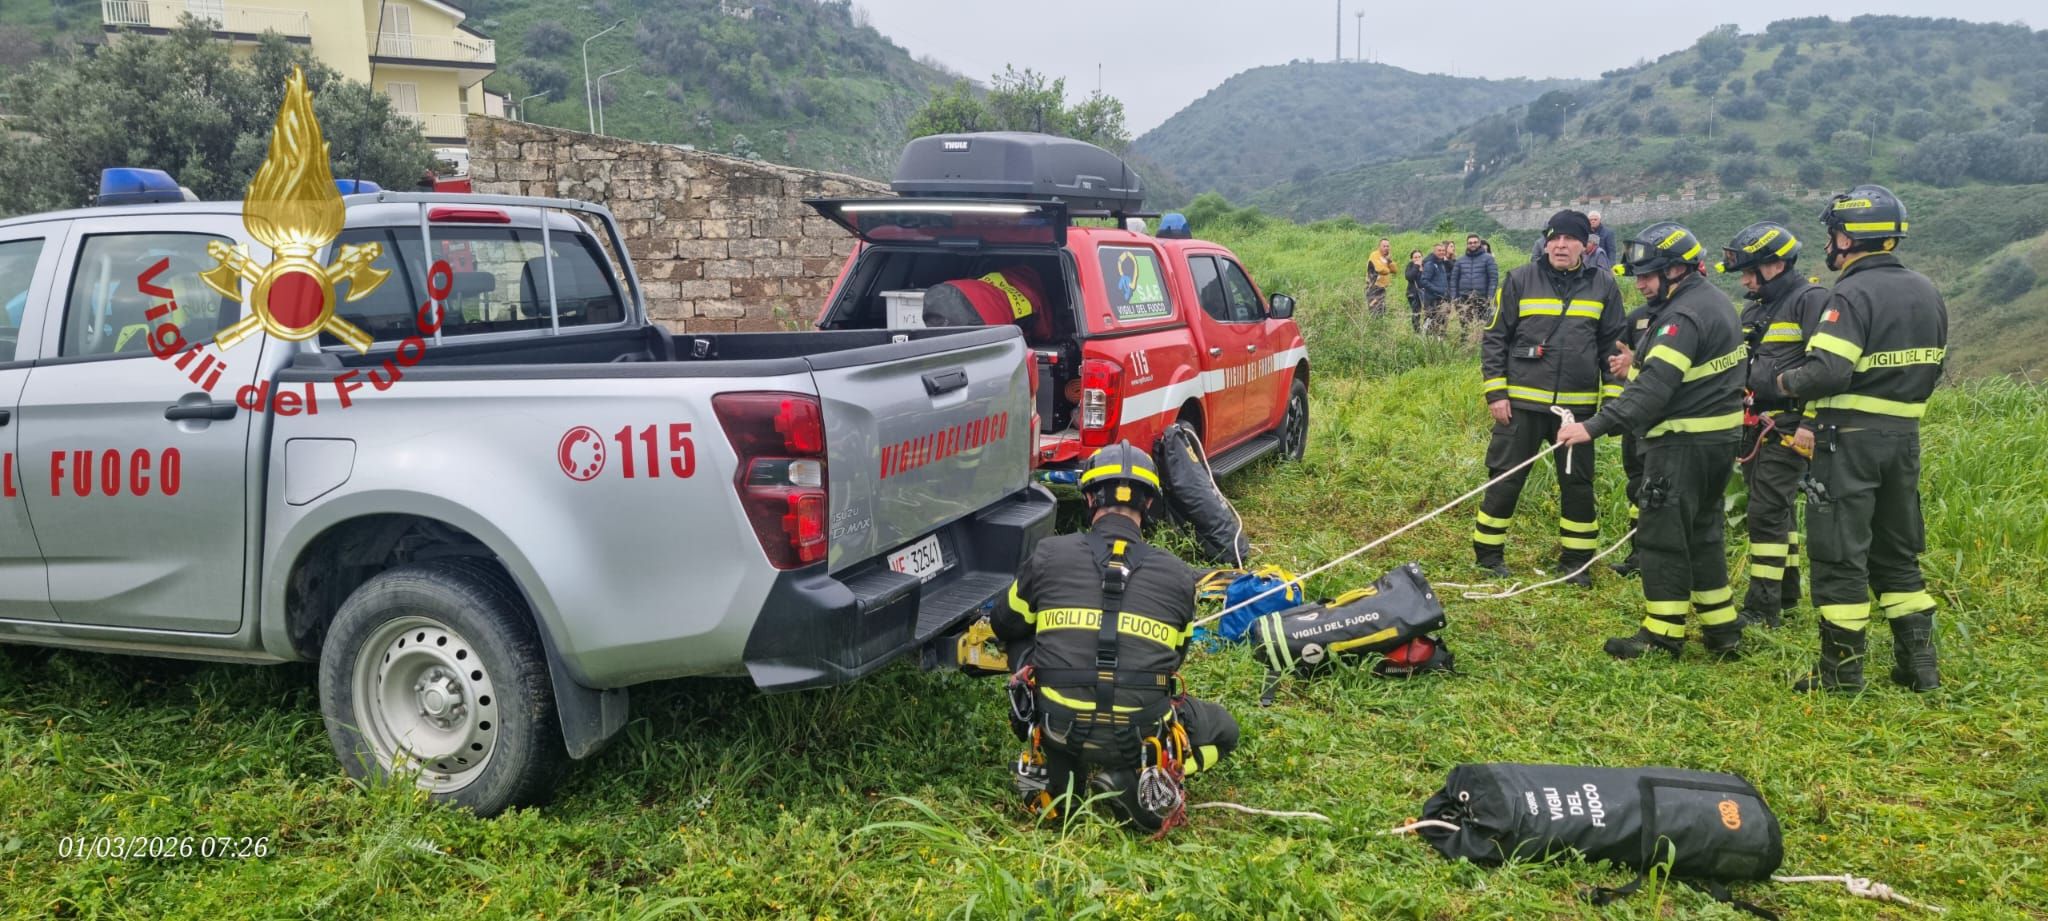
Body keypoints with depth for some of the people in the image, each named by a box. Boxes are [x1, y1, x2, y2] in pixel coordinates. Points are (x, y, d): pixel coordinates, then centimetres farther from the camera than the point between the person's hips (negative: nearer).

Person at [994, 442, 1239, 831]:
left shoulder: (1048, 555, 0)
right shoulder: (1178, 576, 3)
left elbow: (1006, 627, 17)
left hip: (1059, 728, 2)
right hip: (1140, 737, -2)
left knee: (1025, 649, 29)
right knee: (1224, 730, 26)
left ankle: (1053, 769, 17)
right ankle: (1133, 779, 1)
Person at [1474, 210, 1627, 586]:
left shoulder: (1603, 286, 4)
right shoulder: (1520, 280, -1)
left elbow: (1614, 345, 9)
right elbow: (1494, 338, 1)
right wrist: (1495, 393, -6)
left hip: (1578, 404, 2)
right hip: (1521, 403, -2)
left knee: (1578, 484, 10)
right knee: (1505, 480, 3)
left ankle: (1576, 559, 23)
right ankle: (1488, 553, 16)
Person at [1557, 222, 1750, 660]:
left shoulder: (1683, 316, -20)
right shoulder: (1714, 301, 12)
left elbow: (1654, 387, -28)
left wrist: (1595, 426, -32)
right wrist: (1641, 361, 13)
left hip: (1684, 443, -10)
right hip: (1719, 437, 10)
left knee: (1663, 537, -2)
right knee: (1701, 534, 17)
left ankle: (1663, 633, 4)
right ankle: (1722, 631, 22)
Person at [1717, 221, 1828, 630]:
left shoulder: (1811, 300, -11)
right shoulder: (1755, 309, 17)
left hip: (1787, 425, -9)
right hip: (1755, 424, 9)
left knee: (1767, 511, -11)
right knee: (1780, 508, 16)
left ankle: (1763, 607, -8)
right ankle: (1786, 591, 27)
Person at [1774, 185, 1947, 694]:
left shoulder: (1853, 294, -16)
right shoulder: (1927, 293, 11)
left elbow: (1827, 371, -27)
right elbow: (1929, 371, 17)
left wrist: (1787, 381, -6)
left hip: (1851, 441, -8)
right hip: (1906, 435, 8)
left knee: (1839, 554, 0)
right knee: (1897, 552, 18)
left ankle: (1842, 670, 6)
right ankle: (1919, 663, 20)